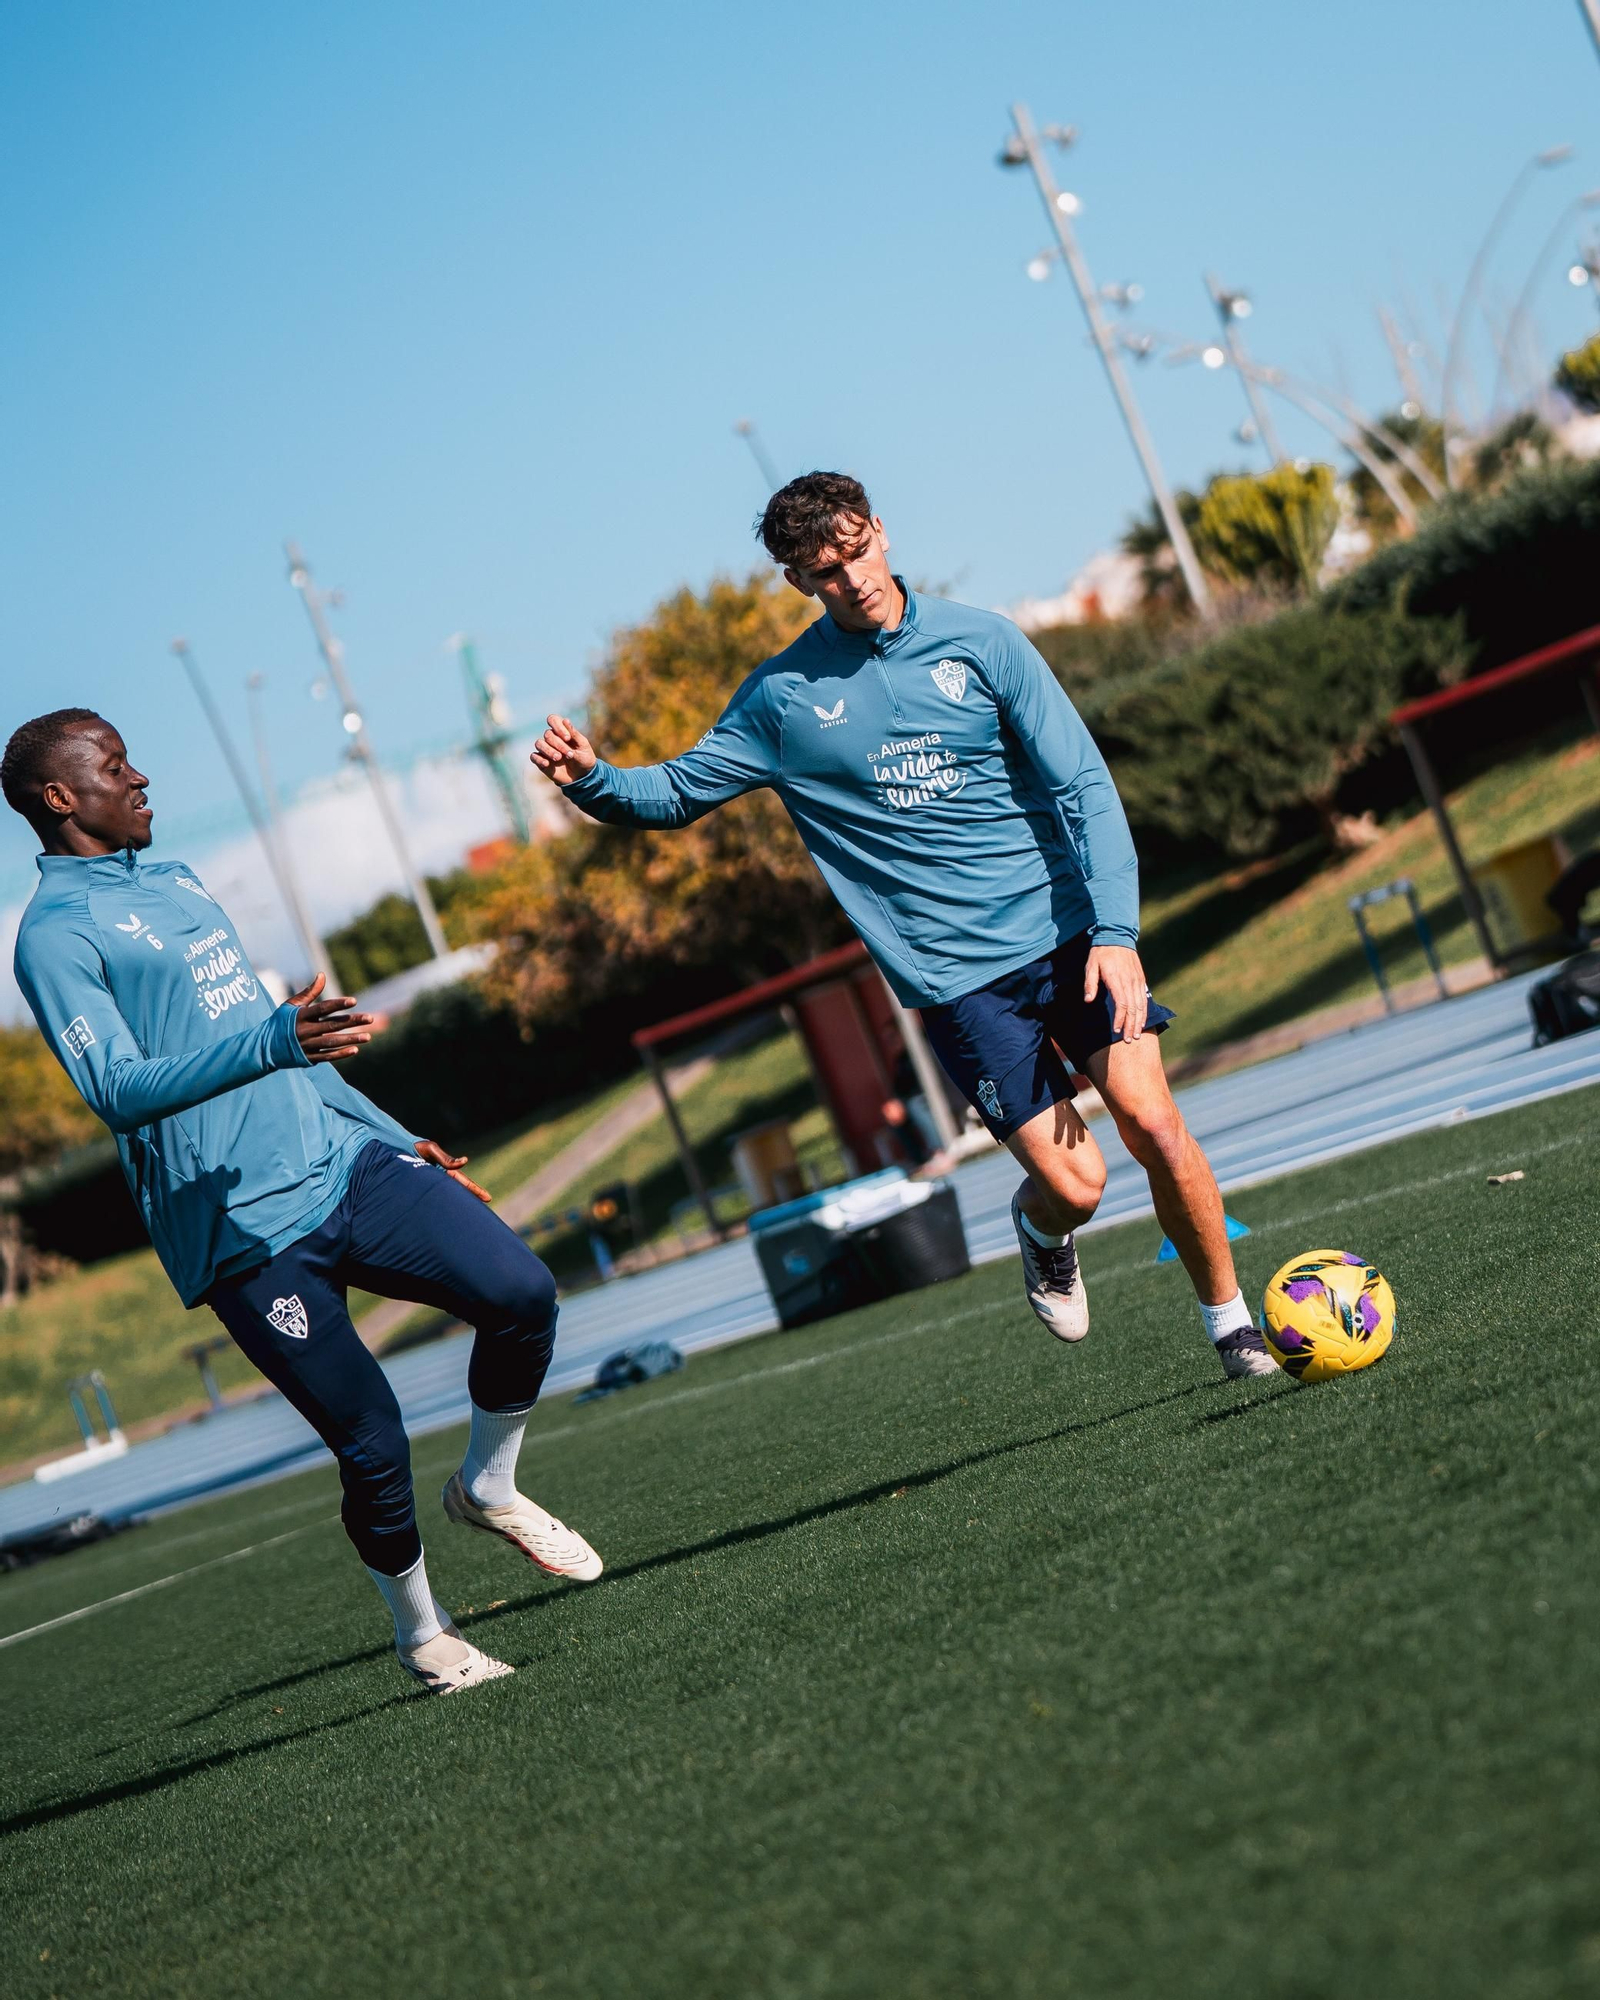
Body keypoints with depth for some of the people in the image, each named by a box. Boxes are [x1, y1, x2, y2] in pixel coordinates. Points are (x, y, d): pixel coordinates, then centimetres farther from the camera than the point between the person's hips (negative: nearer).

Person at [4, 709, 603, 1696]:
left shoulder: (181, 884, 21)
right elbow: (118, 1087, -21)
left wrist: (396, 1137, 27)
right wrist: (274, 1040, -33)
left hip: (350, 1163, 7)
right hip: (244, 1228, -7)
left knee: (521, 1290, -12)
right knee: (375, 1448, -6)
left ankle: (489, 1487, 12)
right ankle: (422, 1634, 19)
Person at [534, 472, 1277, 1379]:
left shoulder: (979, 640, 1)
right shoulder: (783, 696, 3)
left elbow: (1082, 784, -1)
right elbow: (674, 793, 11)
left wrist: (1115, 929, -12)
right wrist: (592, 778, -11)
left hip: (1068, 930, 1)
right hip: (955, 976, 0)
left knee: (1152, 1120, -14)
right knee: (1074, 1183, -10)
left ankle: (1233, 1324, 7)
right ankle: (1042, 1230, 28)